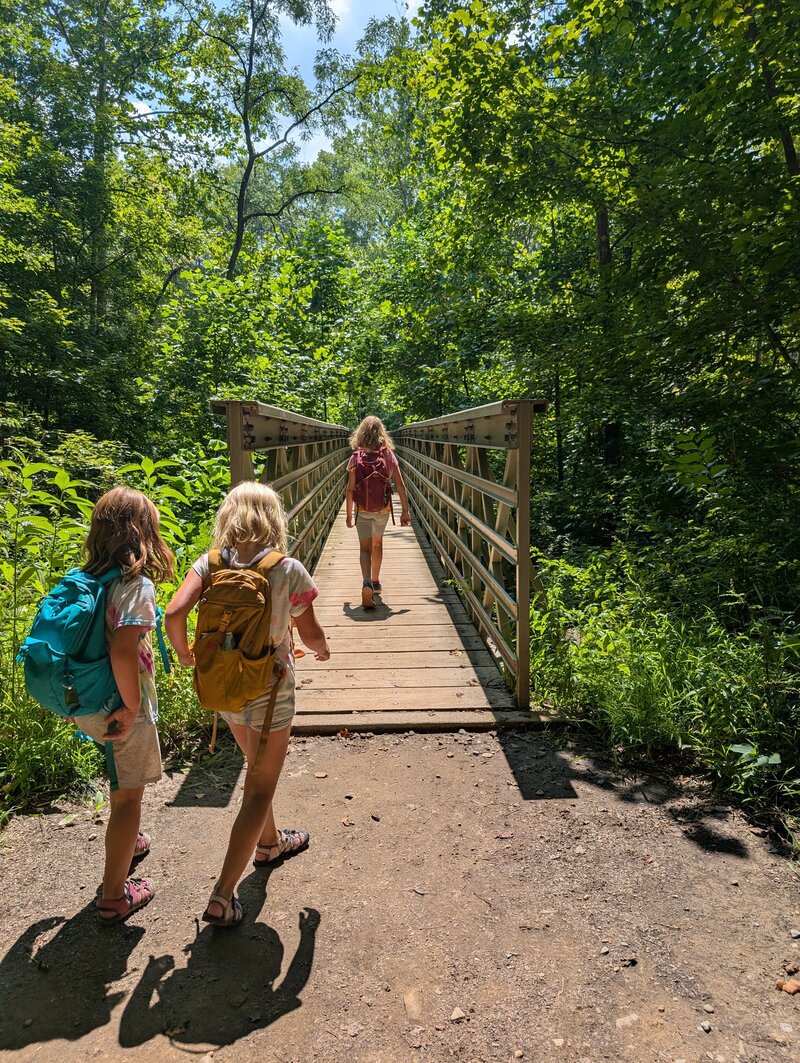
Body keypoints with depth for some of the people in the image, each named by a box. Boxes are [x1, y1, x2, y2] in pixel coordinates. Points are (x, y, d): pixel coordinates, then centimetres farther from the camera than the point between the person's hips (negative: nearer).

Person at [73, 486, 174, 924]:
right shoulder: (137, 585, -23)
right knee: (129, 796, 10)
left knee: (121, 783, 31)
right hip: (118, 708, -8)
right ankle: (113, 896, 23)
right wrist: (133, 707, -20)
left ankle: (127, 841, 53)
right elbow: (122, 651, -32)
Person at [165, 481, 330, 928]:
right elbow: (311, 633, -11)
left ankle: (269, 842, 50)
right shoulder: (288, 570, -17)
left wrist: (184, 653, 1)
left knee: (258, 768, 29)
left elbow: (174, 614, -19)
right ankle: (222, 896, 14)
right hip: (269, 690, -5)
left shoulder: (210, 564, -8)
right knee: (260, 790, 11)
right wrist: (323, 649, 12)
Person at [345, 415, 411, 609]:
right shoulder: (388, 455, -5)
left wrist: (349, 514, 3)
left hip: (363, 510, -2)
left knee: (365, 548, 2)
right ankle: (375, 582, 34)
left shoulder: (356, 457, -6)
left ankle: (367, 583, -22)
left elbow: (350, 488, -6)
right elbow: (400, 485, -8)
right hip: (383, 509, 2)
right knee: (377, 544, 22)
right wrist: (405, 511, -3)